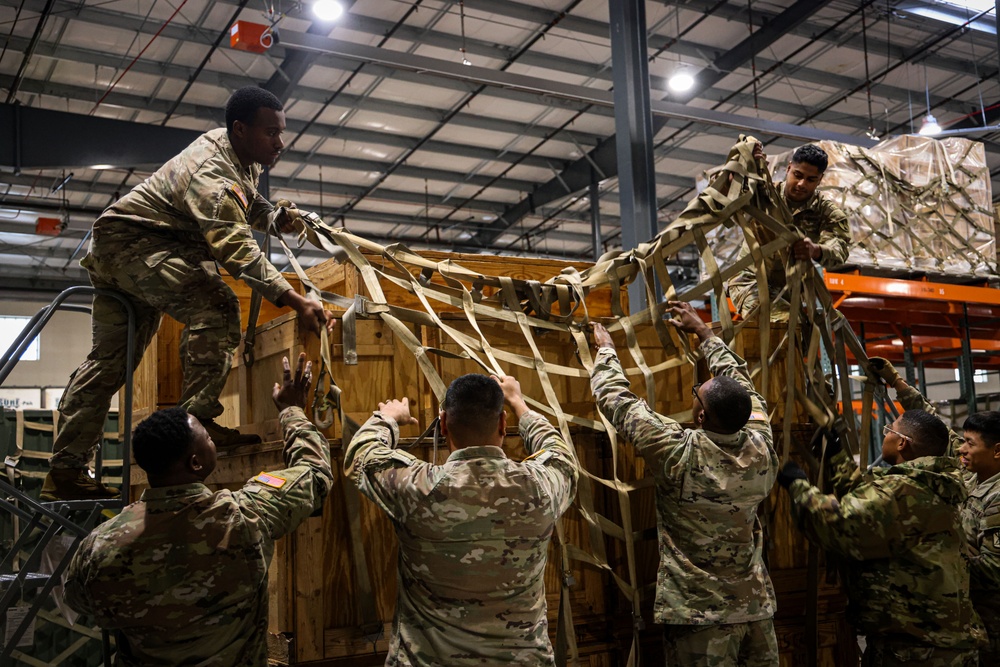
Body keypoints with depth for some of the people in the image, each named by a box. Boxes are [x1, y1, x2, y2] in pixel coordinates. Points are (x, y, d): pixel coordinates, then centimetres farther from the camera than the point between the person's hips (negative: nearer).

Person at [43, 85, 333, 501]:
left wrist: (278, 217, -4)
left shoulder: (245, 158, 3)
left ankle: (65, 473, 14)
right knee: (215, 307, -28)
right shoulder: (211, 172, -27)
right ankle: (198, 421, -27)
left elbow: (250, 207, 19)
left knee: (110, 360, 9)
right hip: (131, 241, -10)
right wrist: (297, 302, -42)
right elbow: (237, 249, -36)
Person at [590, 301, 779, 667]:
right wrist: (703, 331, 23)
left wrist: (606, 348, 9)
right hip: (757, 609, 5)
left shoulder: (679, 454, -20)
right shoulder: (762, 450, -6)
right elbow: (740, 380, 11)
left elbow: (615, 399, -8)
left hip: (698, 614, -4)